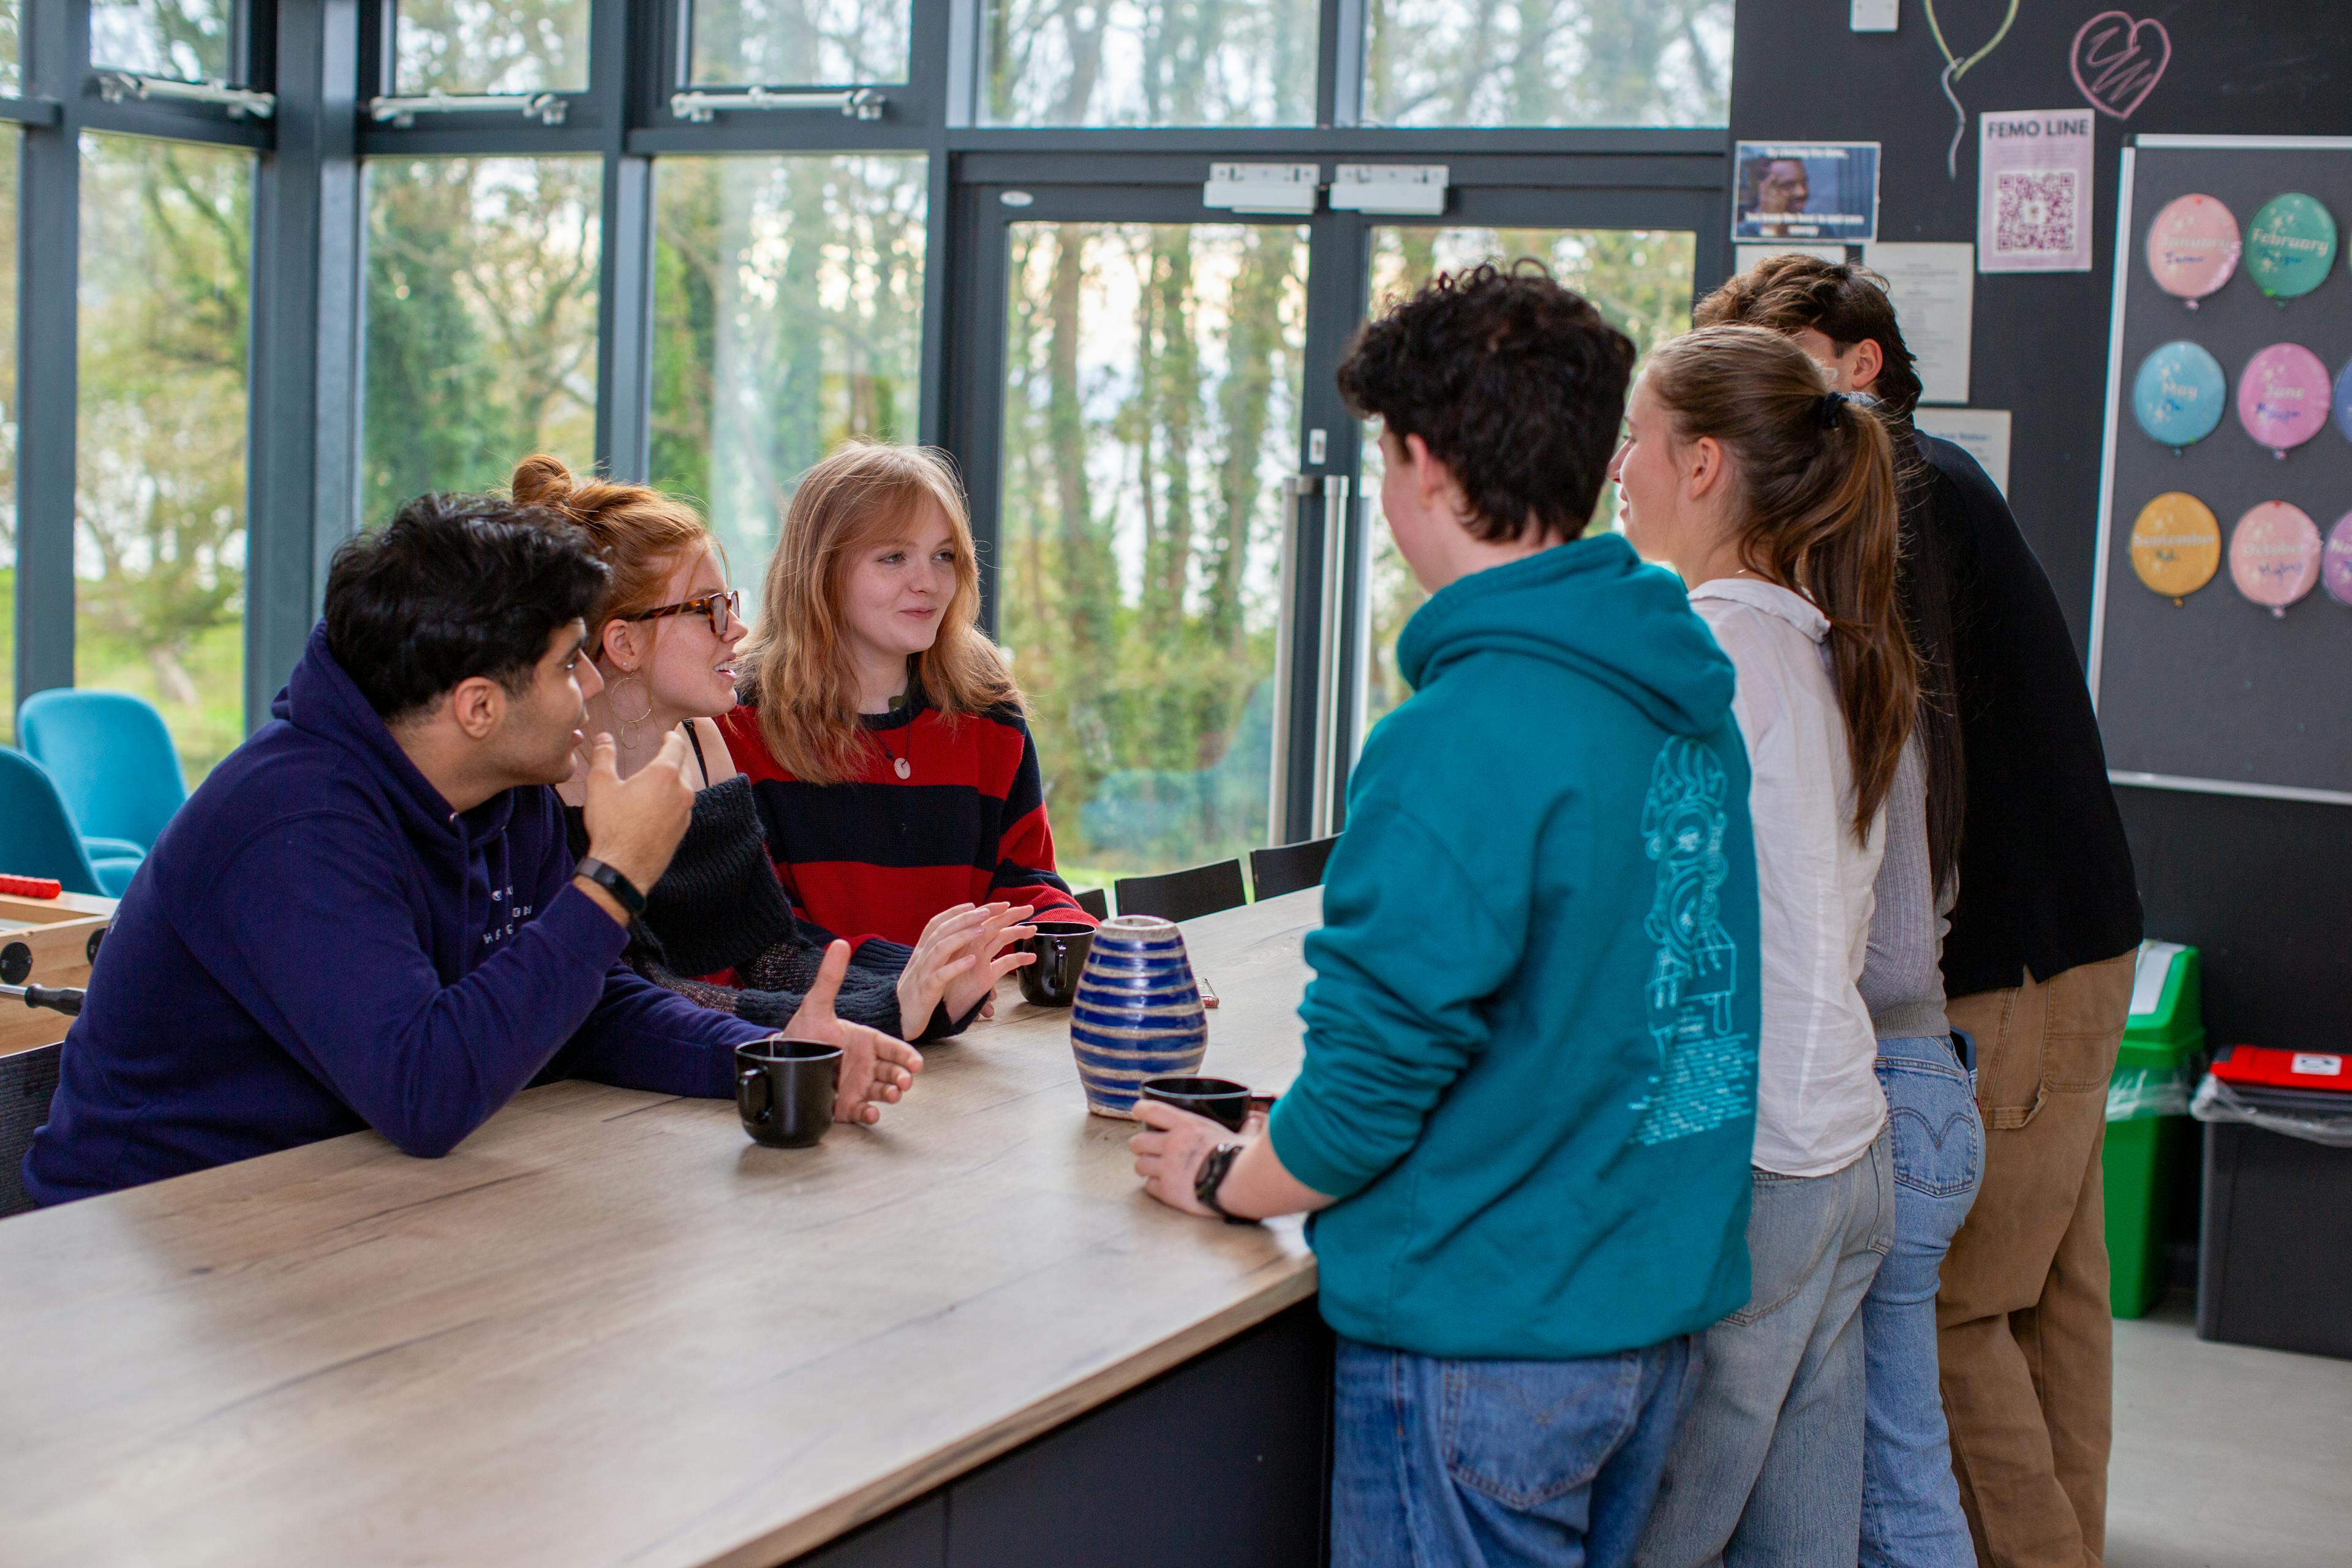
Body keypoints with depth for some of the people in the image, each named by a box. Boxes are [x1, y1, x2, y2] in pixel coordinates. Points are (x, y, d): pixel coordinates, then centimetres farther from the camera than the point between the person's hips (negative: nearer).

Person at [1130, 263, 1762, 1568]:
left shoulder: (1462, 738, -23)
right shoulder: (1693, 696, 3)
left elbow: (1378, 1063, -21)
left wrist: (1227, 1181, -1)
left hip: (1488, 1342, -8)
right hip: (1664, 1309, 8)